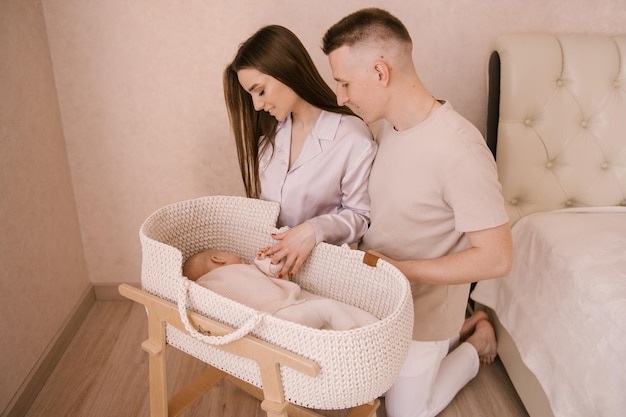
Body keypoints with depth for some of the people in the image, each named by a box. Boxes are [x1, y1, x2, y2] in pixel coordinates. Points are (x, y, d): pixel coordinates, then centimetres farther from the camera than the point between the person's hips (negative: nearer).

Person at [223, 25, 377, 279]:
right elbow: (258, 201, 11)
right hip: (268, 256, 4)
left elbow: (361, 216, -7)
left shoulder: (354, 139, -15)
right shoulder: (267, 133, 4)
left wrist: (315, 229, -23)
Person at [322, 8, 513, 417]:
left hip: (420, 310, -7)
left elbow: (496, 257, -28)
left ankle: (477, 340, 30)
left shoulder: (459, 150, -32)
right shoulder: (390, 125, -7)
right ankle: (456, 332, 32)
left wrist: (397, 269, -25)